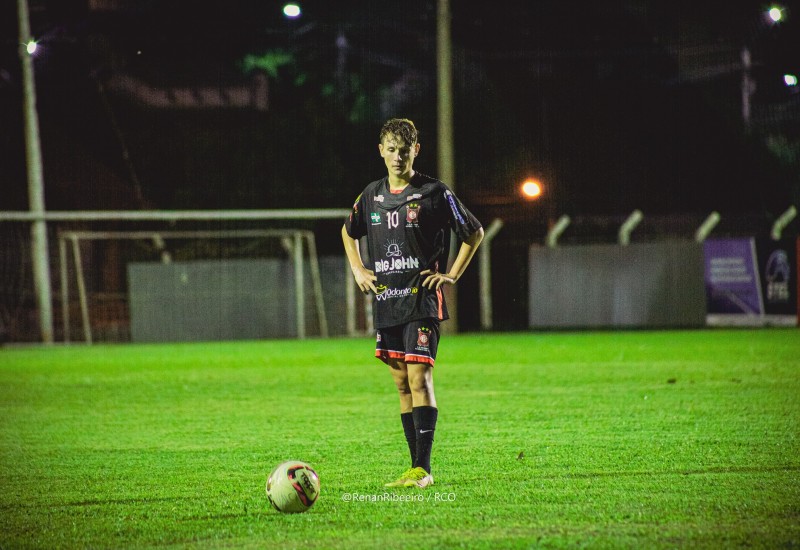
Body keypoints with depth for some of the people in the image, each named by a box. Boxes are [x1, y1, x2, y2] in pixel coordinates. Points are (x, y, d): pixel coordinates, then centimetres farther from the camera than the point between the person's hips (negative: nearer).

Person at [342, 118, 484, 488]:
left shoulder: (434, 193, -4)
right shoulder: (372, 195, 10)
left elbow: (474, 232, 4)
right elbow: (348, 232, 30)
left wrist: (452, 275, -2)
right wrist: (358, 270, 16)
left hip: (422, 301, -5)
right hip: (385, 304, 6)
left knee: (419, 378, -14)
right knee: (402, 384, 7)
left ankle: (424, 468, -16)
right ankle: (416, 469, 11)